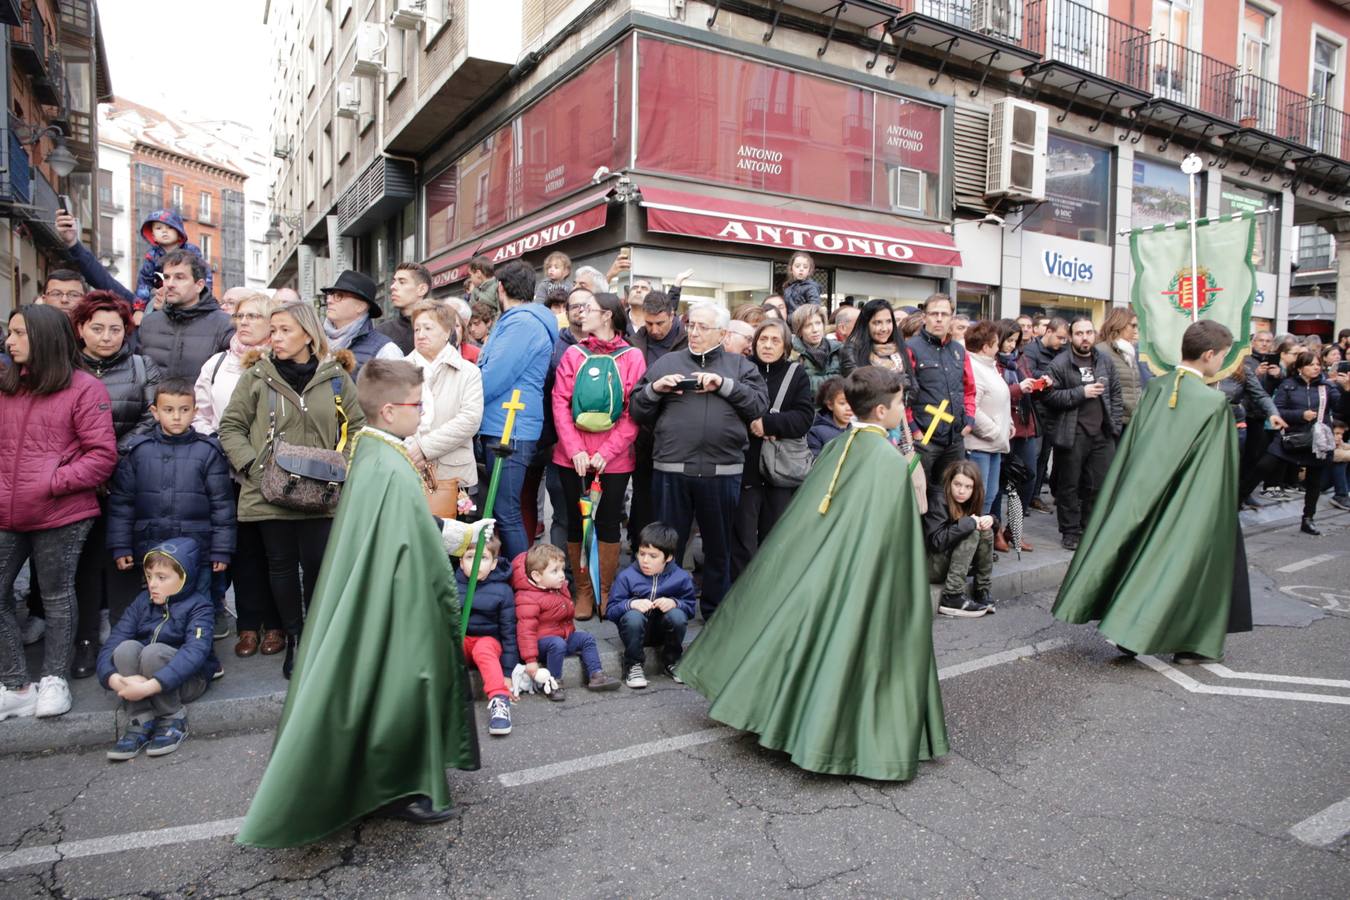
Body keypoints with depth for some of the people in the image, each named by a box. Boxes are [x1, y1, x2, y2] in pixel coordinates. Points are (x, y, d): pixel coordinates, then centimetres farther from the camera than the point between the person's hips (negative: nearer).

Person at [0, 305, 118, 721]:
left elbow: (102, 456, -11)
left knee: (57, 598, 9)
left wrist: (53, 482, -18)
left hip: (61, 517, -5)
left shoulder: (84, 388, -7)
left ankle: (54, 679, 23)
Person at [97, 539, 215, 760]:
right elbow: (112, 643, -9)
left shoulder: (198, 606, -12)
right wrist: (113, 678, -30)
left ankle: (173, 720, -13)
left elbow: (195, 652, -29)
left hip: (185, 680, -4)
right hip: (139, 679, 4)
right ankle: (140, 722, -20)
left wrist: (150, 686, -39)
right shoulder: (142, 602, 2)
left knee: (154, 652, -32)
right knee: (127, 648, -23)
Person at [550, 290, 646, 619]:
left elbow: (634, 413, -6)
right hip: (572, 456, 2)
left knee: (608, 522, 6)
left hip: (614, 459, -2)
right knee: (576, 521, 8)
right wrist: (574, 450, -12)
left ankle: (605, 591, 20)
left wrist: (606, 452, -14)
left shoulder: (632, 357, 0)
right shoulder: (573, 354, 6)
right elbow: (560, 404, -1)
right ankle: (583, 590, 21)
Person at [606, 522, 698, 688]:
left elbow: (691, 606, -5)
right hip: (636, 630, -1)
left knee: (677, 616, -29)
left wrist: (674, 603, -25)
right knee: (633, 617, -34)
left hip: (663, 630, 2)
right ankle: (634, 666, -10)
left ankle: (671, 663, -2)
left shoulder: (681, 578, -9)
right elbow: (610, 610, -11)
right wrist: (631, 604, -30)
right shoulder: (627, 577, -12)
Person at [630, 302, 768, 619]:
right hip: (671, 470, 0)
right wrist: (655, 388, -7)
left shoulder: (740, 366, 11)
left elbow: (760, 405, -2)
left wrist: (724, 384, -10)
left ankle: (715, 613, 29)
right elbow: (638, 411, 11)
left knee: (719, 548, 13)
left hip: (722, 471, 0)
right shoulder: (666, 362, 12)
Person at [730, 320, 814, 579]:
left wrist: (767, 422, -16)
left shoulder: (797, 373, 6)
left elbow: (804, 417, -5)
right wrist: (752, 425, -13)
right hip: (746, 466, -1)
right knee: (742, 538, 0)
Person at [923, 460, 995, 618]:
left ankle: (983, 591, -3)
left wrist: (989, 519, -8)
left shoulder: (964, 502, 4)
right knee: (971, 533, -23)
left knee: (986, 532, -5)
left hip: (947, 560, 8)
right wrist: (969, 522, -25)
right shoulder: (938, 499, -19)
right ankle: (952, 598, -25)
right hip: (928, 565, -8)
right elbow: (937, 541, -29)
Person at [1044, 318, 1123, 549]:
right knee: (1069, 486, 4)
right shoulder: (1060, 363, -5)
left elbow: (1115, 393, 14)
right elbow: (1050, 396, -11)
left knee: (1098, 485, 8)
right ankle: (1070, 532, 15)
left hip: (1102, 434, 4)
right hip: (1072, 435, -4)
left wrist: (1115, 425, 6)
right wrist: (1081, 392, -16)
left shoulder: (1105, 361, 9)